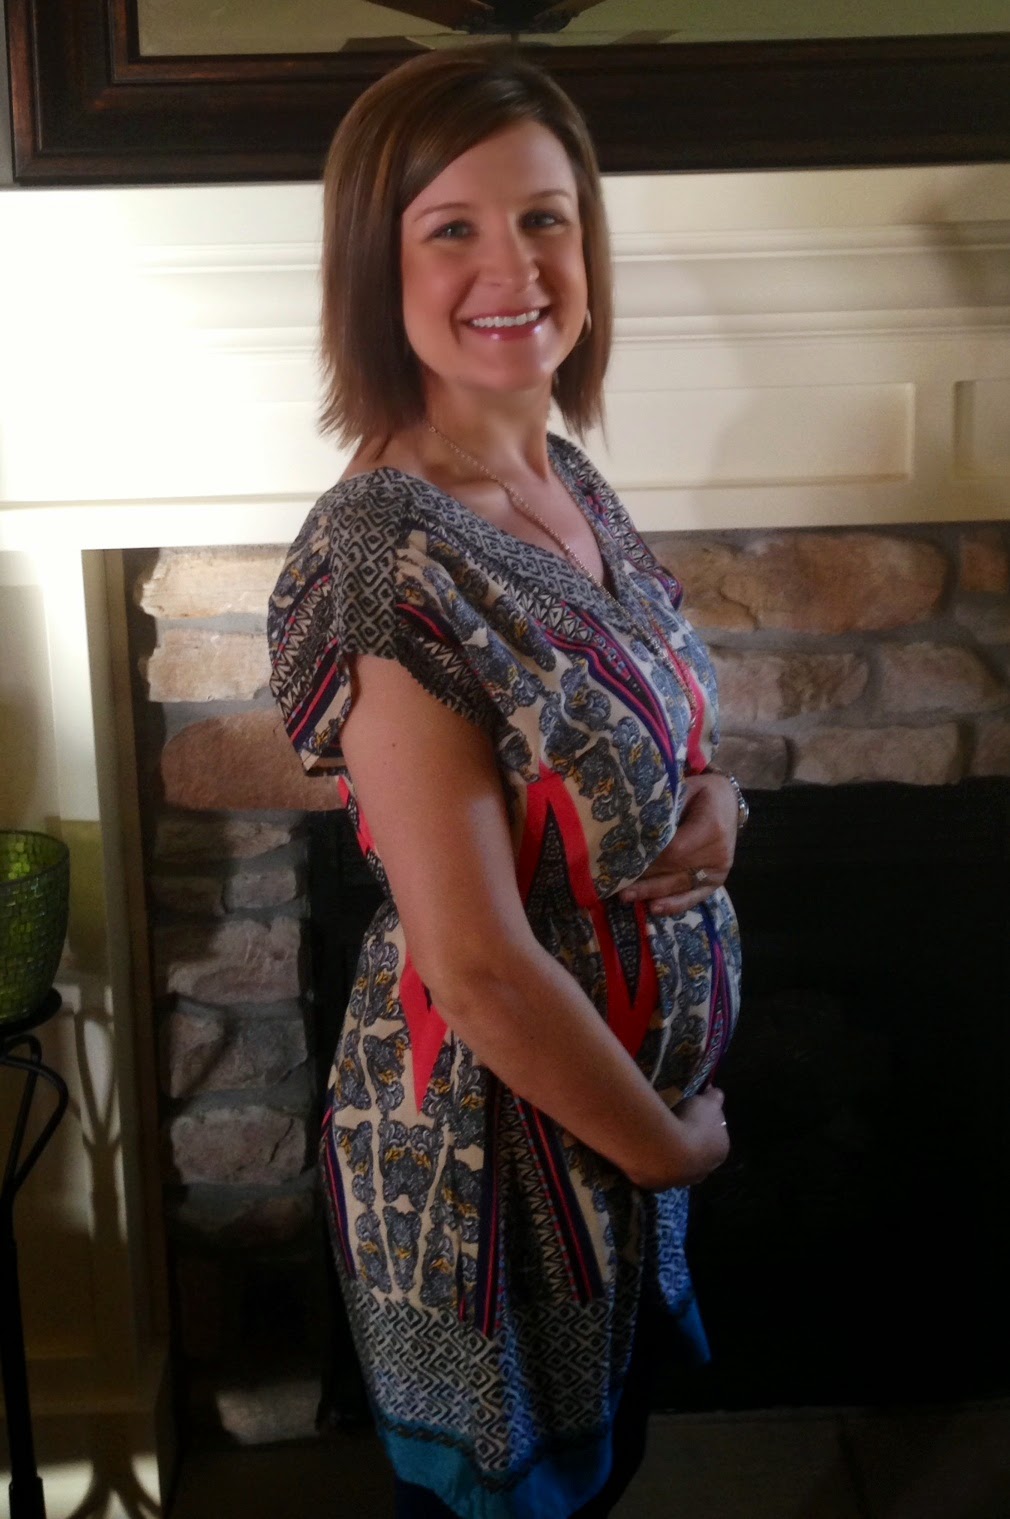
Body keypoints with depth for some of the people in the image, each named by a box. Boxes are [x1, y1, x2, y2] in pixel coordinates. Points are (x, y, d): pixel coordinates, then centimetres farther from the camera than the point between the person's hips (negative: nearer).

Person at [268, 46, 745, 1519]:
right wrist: (674, 1145, -13)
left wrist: (709, 796, -9)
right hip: (495, 1135, -7)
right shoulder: (387, 557, -27)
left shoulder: (570, 483, -1)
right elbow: (478, 967, -28)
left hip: (623, 1093, 8)